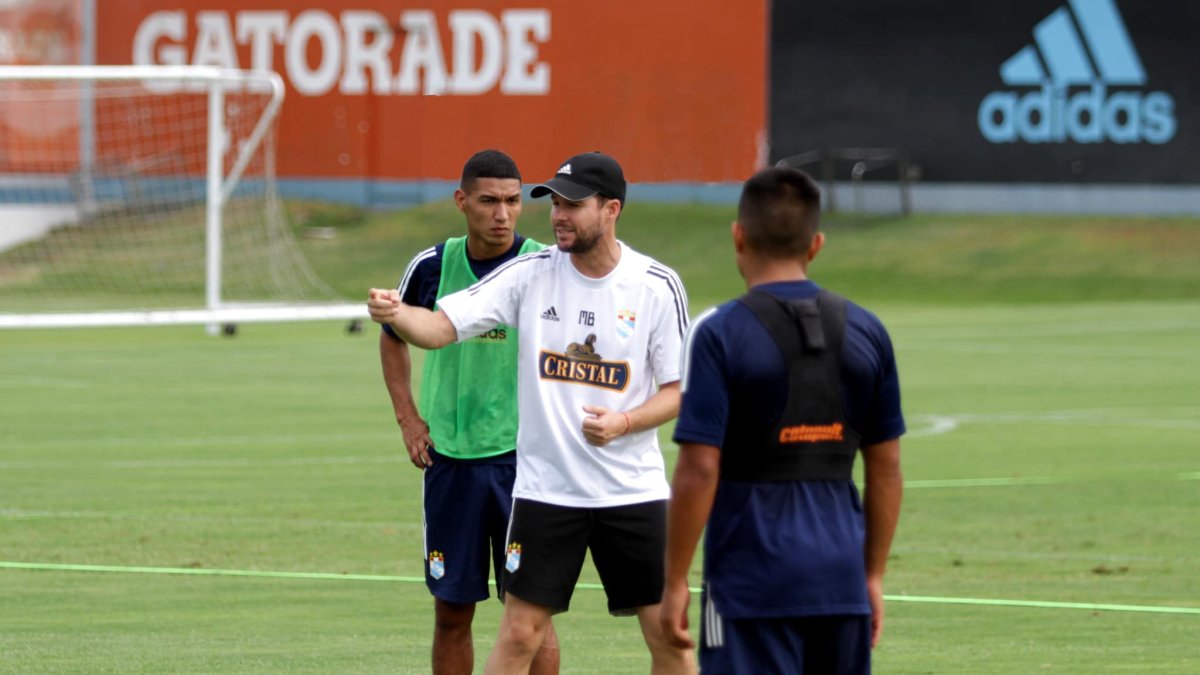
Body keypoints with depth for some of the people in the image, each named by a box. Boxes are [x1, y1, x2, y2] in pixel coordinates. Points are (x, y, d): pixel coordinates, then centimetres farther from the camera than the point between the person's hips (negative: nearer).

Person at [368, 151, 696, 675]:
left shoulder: (657, 286, -5)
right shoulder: (531, 273, -4)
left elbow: (677, 390, 0)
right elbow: (441, 326, -12)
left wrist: (623, 423, -19)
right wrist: (395, 313, -33)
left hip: (633, 489, 0)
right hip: (545, 489, 0)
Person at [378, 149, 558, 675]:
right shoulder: (433, 266, 1)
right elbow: (393, 337, 19)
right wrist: (408, 419, 10)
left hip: (522, 454, -3)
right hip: (450, 455, 3)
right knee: (451, 610, 8)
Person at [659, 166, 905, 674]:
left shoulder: (720, 333, -9)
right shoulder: (865, 331, 6)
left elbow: (699, 471, -13)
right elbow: (886, 469, 10)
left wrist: (675, 582, -6)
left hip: (751, 581, -5)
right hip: (839, 575, 5)